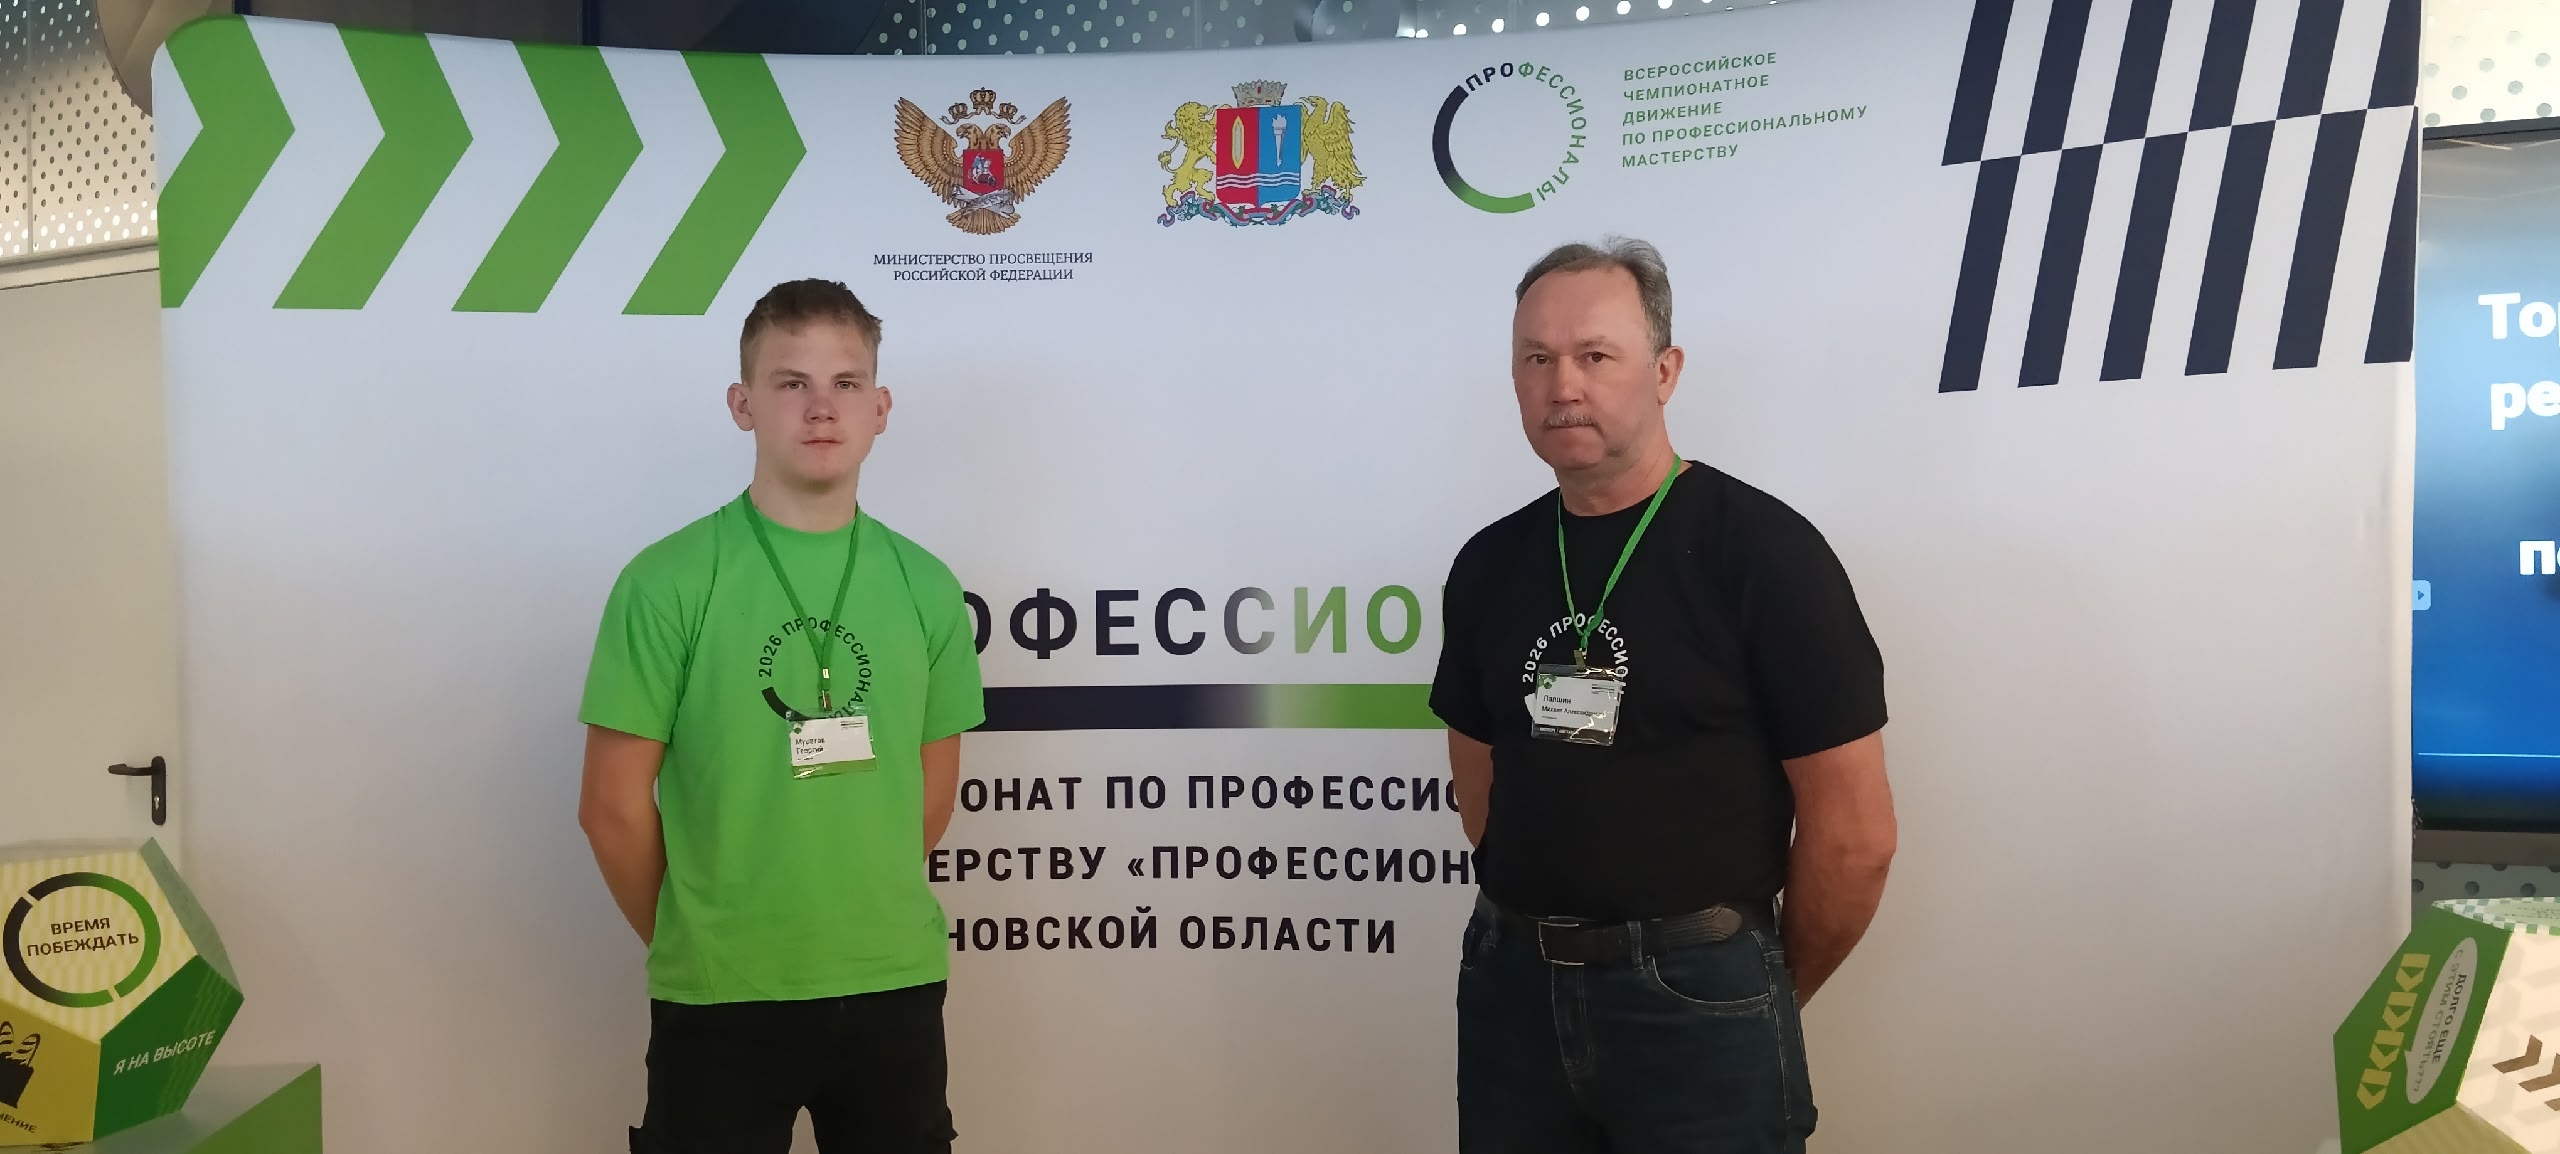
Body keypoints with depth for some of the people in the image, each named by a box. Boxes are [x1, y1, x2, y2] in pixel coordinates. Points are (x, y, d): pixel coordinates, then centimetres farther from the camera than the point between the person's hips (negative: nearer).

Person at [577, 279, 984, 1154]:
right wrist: (691, 941, 3)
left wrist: (866, 921, 10)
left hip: (895, 985, 3)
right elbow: (614, 806, -5)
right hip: (719, 999, -3)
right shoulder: (667, 582, -9)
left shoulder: (924, 586, 2)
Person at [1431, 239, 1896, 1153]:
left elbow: (1854, 832, -10)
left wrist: (1764, 990, 1)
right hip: (1511, 981, 5)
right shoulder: (1487, 564, 4)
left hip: (1697, 996, -4)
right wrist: (1536, 932, 9)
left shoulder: (1763, 551, -12)